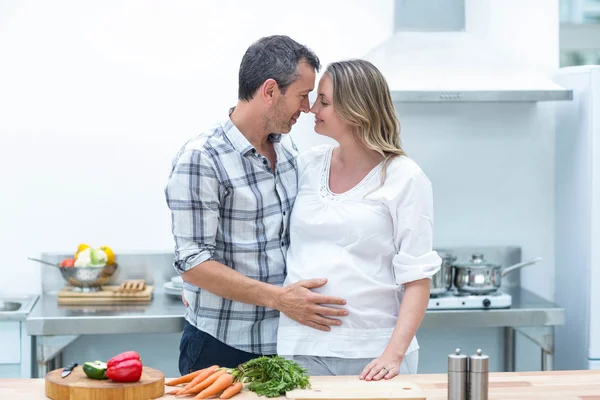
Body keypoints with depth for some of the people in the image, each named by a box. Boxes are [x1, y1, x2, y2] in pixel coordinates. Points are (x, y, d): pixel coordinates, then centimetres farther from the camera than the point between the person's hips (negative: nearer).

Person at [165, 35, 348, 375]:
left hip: (282, 341, 7)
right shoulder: (201, 159, -16)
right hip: (220, 347, -6)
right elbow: (194, 264, -19)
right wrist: (279, 298, -23)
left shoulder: (287, 149, 8)